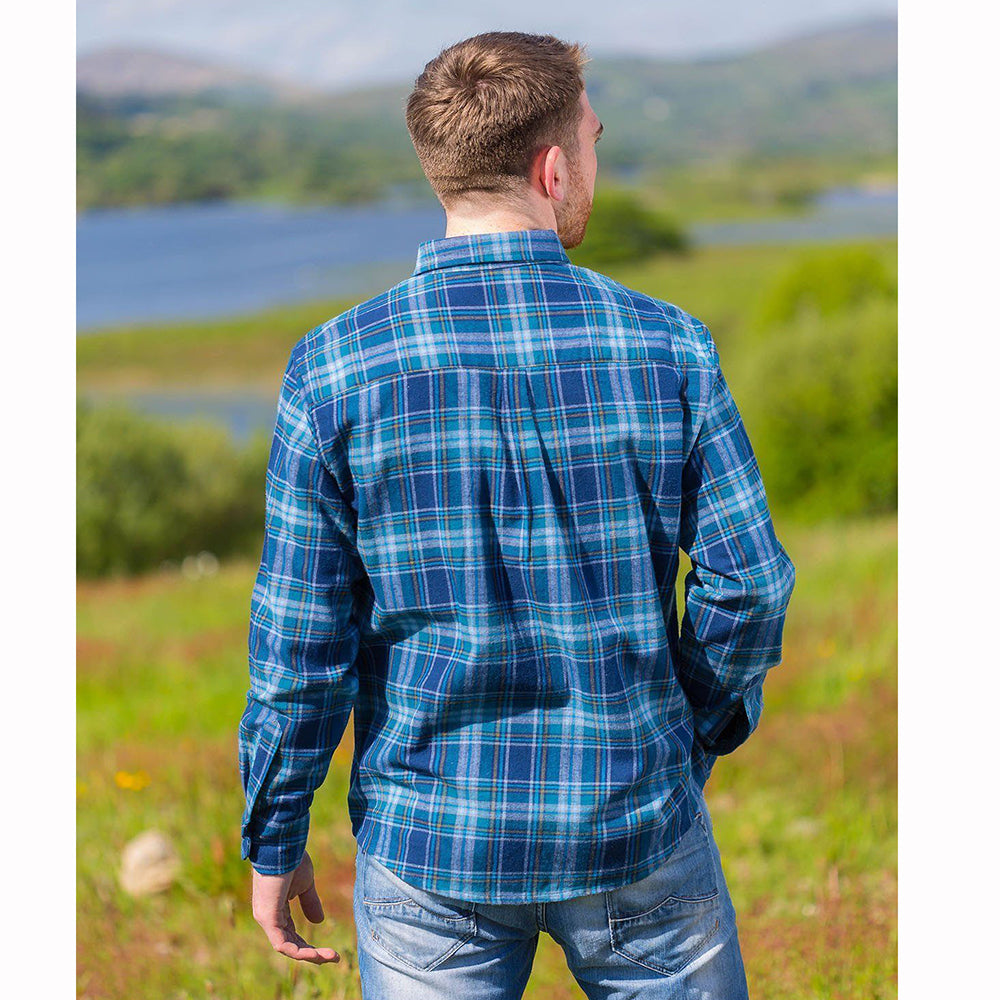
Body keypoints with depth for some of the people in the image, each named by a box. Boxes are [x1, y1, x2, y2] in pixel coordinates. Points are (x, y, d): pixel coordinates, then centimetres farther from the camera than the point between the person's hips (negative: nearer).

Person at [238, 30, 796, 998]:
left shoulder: (333, 367, -10)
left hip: (430, 844, 0)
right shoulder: (667, 346, -8)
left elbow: (298, 640, -8)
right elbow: (748, 582, -5)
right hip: (638, 827, 0)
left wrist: (274, 843, 4)